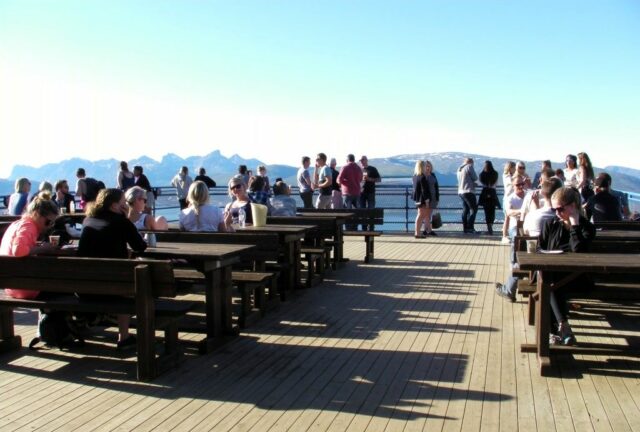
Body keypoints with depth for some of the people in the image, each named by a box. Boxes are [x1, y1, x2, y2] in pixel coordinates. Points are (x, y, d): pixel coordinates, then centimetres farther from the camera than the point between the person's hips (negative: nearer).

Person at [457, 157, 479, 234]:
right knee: (473, 209, -6)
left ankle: (465, 228, 7)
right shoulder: (469, 167, -6)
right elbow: (475, 178, -6)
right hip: (468, 191, -8)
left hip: (461, 191, 8)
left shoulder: (459, 169, 18)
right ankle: (470, 227, -13)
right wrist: (473, 181, 16)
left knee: (465, 210, 10)